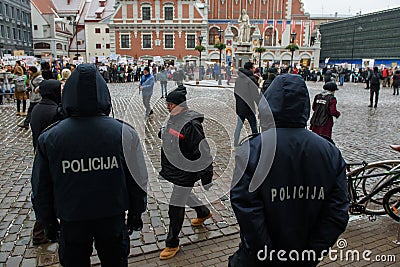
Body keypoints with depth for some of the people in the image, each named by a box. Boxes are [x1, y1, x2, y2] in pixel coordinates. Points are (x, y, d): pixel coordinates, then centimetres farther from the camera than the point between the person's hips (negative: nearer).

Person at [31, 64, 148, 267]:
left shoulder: (49, 138, -13)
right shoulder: (124, 133, -16)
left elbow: (41, 188, -2)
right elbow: (137, 181, -7)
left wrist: (48, 222, 14)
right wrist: (136, 214, 8)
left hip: (71, 221, 1)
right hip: (113, 218, 0)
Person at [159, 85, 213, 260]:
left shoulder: (191, 125, -24)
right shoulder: (173, 118, 5)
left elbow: (203, 153, -22)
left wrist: (206, 178, -18)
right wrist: (165, 166, 26)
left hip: (185, 173, -9)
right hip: (173, 170, 9)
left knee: (176, 208, 1)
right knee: (185, 195, 28)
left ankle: (172, 244, 20)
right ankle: (204, 212, 56)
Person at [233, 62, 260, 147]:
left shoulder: (238, 79, 6)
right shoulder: (251, 79, -14)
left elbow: (235, 92, 15)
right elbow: (256, 95, -16)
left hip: (239, 106, 6)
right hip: (248, 106, -6)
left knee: (239, 125, 12)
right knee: (253, 125, 8)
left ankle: (235, 142, 13)